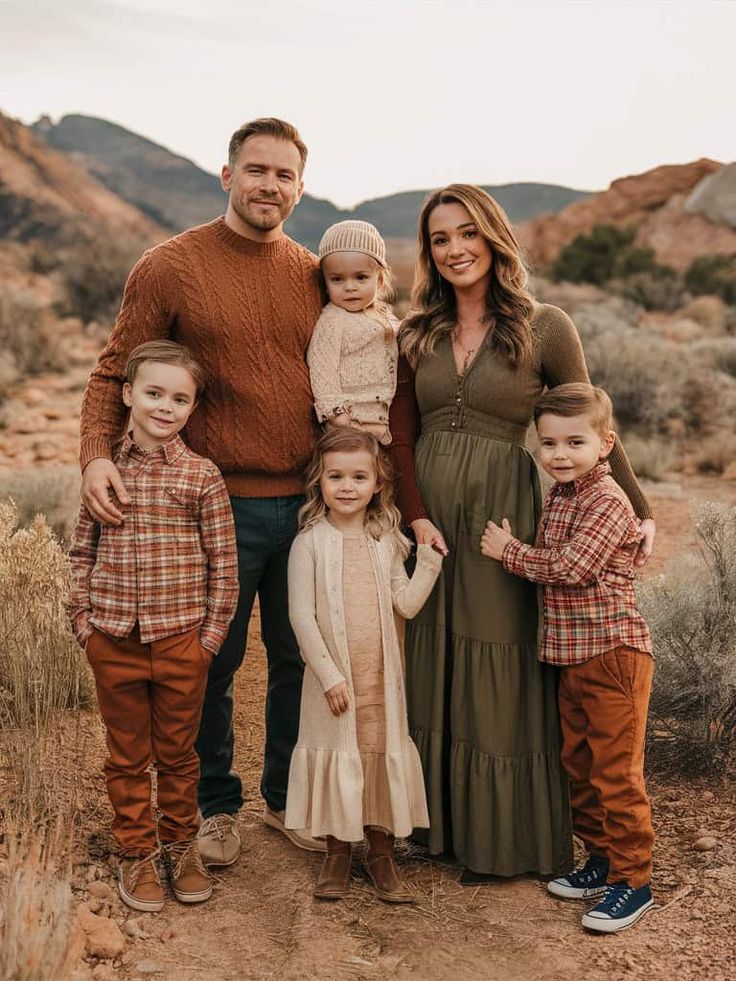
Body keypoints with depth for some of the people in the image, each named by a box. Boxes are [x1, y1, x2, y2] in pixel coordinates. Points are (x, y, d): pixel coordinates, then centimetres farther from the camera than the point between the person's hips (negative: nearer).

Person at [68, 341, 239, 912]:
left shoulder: (202, 476, -5)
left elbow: (224, 562, -3)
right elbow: (82, 550, 7)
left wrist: (212, 634, -4)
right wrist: (84, 618, 0)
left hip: (181, 641, -1)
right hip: (113, 643, 1)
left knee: (177, 754, 14)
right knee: (126, 757, 14)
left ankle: (181, 846, 33)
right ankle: (136, 854, 29)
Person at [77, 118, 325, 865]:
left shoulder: (315, 276, 8)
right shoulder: (170, 267, -4)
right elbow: (114, 373, -2)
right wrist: (96, 454, -18)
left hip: (307, 502, 4)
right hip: (217, 503, -3)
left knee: (301, 658, 13)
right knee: (212, 664, 8)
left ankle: (287, 796, 33)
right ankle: (215, 804, 29)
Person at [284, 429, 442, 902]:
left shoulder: (387, 540, 4)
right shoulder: (310, 541, -7)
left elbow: (407, 604, 1)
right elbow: (301, 615, -10)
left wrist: (429, 560, -7)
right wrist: (329, 676, -13)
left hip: (381, 676, 3)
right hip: (332, 677, -3)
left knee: (383, 752, 9)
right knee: (337, 755, 6)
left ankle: (382, 853, 25)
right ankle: (338, 851, 24)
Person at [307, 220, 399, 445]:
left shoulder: (386, 317, 13)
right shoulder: (331, 321, -9)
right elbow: (321, 370, -15)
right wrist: (340, 420, -21)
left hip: (384, 425, 7)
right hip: (349, 425, -7)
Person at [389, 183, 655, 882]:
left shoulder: (545, 329, -3)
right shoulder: (417, 334, 7)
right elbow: (399, 436, 3)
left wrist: (637, 511, 2)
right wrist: (418, 517, -10)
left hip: (501, 519, -3)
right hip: (427, 515, 4)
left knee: (496, 682, 5)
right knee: (430, 672, 11)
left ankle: (497, 840, 22)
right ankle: (436, 821, 28)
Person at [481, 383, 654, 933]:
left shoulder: (608, 501, -16)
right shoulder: (559, 496, 12)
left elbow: (569, 567, -23)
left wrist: (509, 551, -12)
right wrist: (512, 548, 4)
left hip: (613, 652, -9)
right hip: (570, 656, 9)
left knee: (616, 772, -3)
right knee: (579, 765, 17)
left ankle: (633, 881, 9)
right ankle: (602, 860, 31)